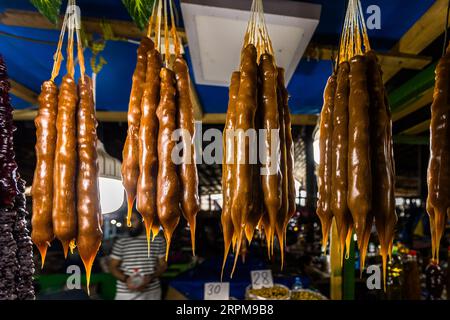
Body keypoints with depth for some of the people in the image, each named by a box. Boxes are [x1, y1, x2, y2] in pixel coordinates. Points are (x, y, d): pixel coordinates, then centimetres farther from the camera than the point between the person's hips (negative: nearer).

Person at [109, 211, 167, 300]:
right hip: (126, 293, -1)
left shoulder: (158, 240, 3)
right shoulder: (121, 243, 2)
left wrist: (151, 278, -13)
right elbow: (112, 267, 5)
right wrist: (125, 279, -14)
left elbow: (163, 265, 6)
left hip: (152, 292, 1)